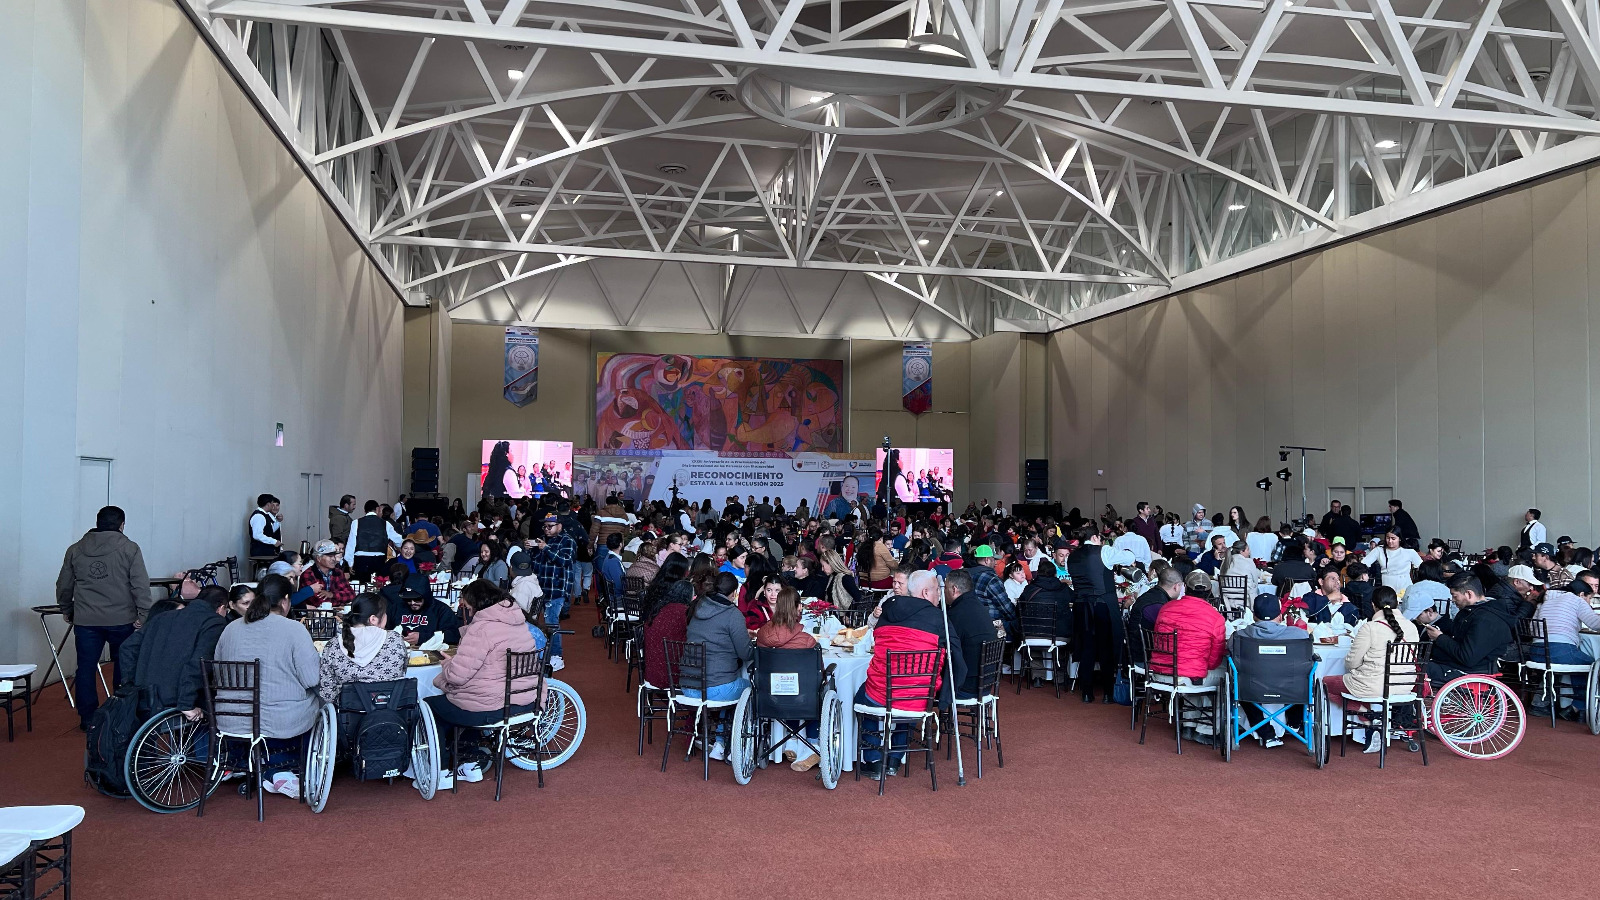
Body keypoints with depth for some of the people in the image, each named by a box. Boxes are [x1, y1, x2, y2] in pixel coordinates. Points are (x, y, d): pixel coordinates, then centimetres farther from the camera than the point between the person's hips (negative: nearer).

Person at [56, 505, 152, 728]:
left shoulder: (75, 551, 8)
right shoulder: (129, 549, -4)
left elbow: (64, 586, 17)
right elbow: (140, 586, -9)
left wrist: (66, 610, 31)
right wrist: (144, 614, -6)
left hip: (85, 620, 2)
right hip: (122, 620, -2)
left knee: (86, 668, 8)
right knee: (123, 667, 12)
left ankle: (87, 718, 10)